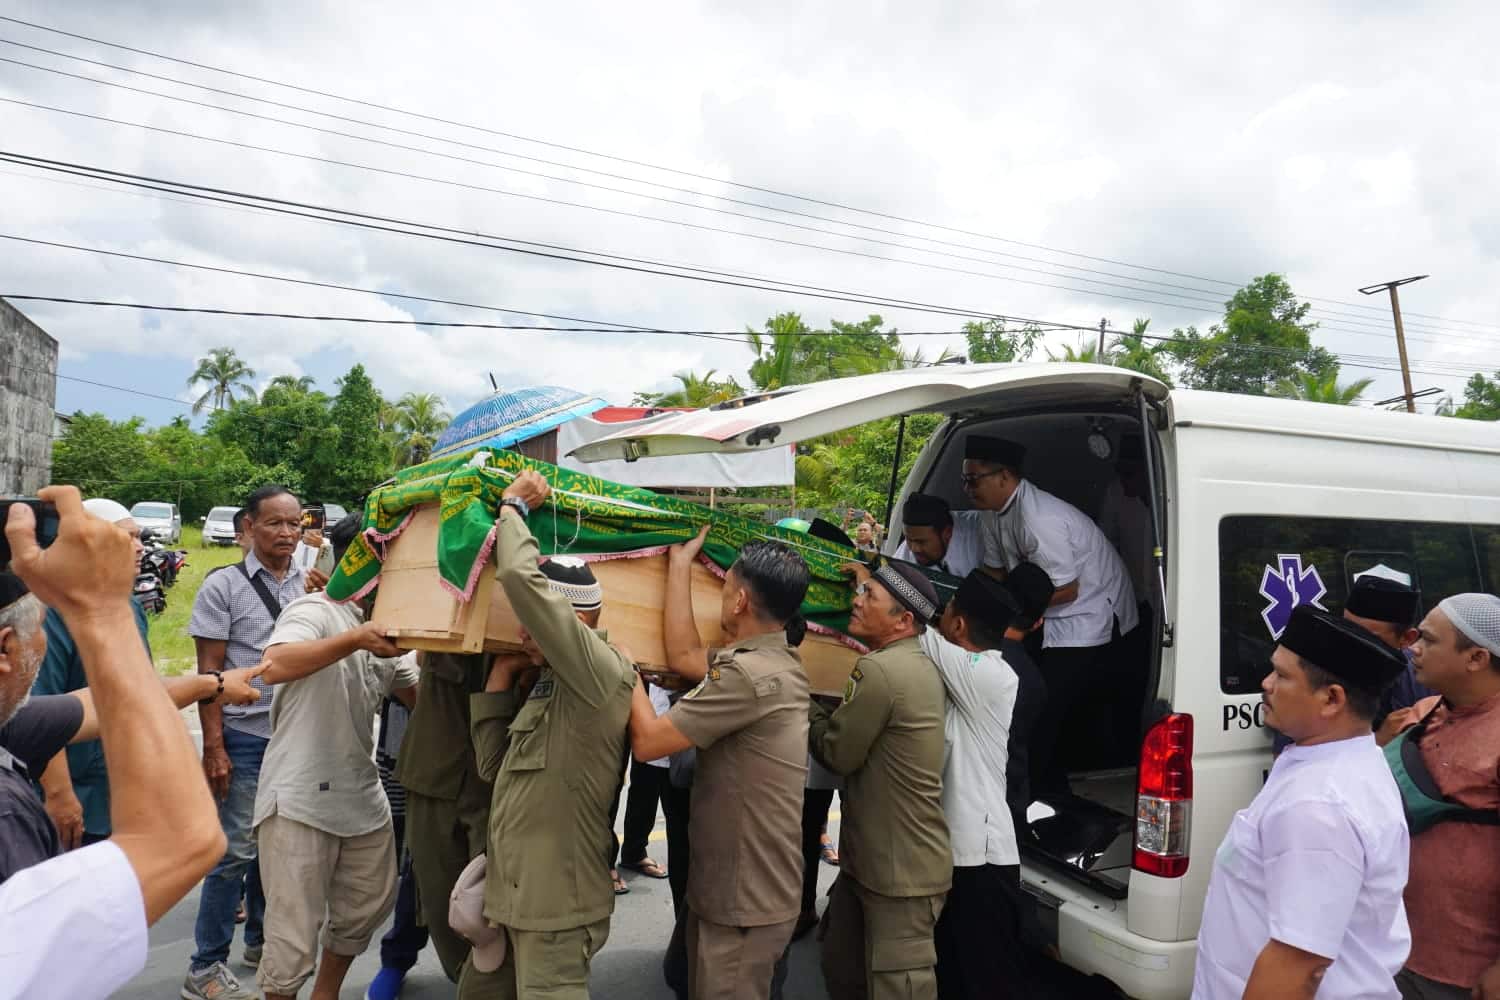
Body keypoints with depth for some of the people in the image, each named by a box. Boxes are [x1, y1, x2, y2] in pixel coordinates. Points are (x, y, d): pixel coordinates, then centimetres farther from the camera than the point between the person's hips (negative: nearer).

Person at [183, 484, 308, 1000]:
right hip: (244, 737, -4)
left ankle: (261, 938, 32)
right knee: (236, 851, 0)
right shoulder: (223, 585, -7)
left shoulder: (310, 586, 4)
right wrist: (213, 747, -11)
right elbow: (209, 671, -8)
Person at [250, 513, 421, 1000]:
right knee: (296, 929, 2)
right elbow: (274, 667, -32)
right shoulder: (314, 610, -12)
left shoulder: (382, 628, 11)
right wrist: (357, 639, -38)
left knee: (368, 906, 20)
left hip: (363, 796, 8)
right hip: (301, 800, -8)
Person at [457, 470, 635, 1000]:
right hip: (516, 895, 9)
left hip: (557, 906, -9)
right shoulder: (548, 683, 10)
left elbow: (519, 577, -28)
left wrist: (513, 506, -11)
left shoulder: (602, 673, -19)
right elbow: (494, 765, 12)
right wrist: (500, 681, 4)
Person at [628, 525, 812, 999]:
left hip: (743, 903, -9)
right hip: (752, 889, 9)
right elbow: (682, 654, 9)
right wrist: (680, 562, 12)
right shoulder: (779, 662, 3)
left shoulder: (748, 674, -26)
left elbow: (647, 741, -20)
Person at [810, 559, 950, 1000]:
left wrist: (803, 704, 0)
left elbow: (837, 754, -15)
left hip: (900, 871, -10)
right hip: (876, 858, 10)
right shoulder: (919, 665, 9)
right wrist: (818, 709, 2)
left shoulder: (879, 669, -23)